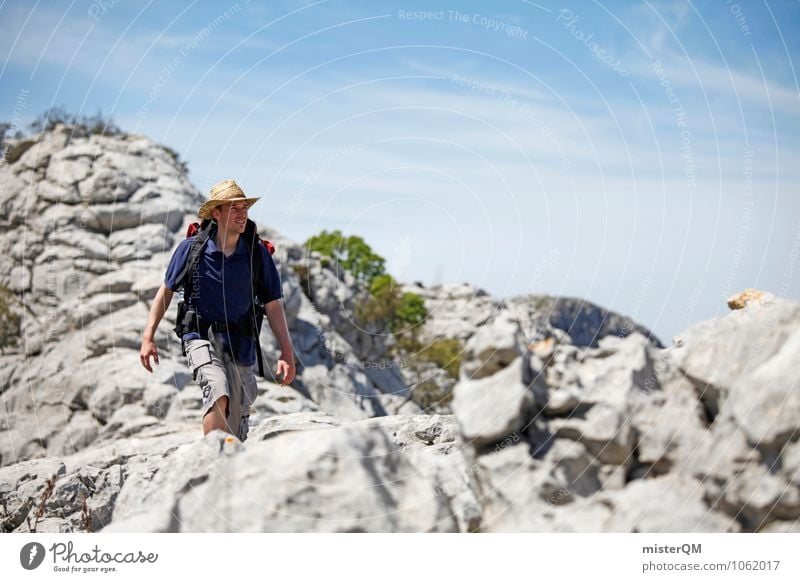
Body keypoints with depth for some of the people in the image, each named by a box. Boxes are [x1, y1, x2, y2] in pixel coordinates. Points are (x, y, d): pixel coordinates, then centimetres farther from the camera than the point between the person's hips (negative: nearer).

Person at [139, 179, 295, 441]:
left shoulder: (257, 254, 2)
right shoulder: (192, 248, -1)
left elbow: (272, 305, 4)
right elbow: (166, 291, 7)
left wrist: (287, 351, -1)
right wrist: (148, 338, 2)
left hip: (241, 344, 2)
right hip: (201, 337, -2)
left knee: (236, 430, 2)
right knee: (218, 393, -31)